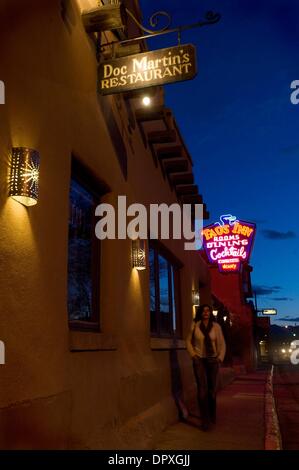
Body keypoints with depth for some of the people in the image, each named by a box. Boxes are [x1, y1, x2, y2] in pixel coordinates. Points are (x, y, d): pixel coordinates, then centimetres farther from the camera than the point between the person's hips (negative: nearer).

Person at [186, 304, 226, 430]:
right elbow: (188, 341, 6)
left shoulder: (216, 326, 3)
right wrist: (193, 355, -4)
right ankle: (205, 420, -2)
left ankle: (212, 416, 28)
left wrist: (220, 357, -2)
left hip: (213, 360, 2)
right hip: (199, 360, -2)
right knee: (202, 389, -9)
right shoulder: (195, 325, 0)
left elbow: (222, 343, 7)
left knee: (212, 389, 7)